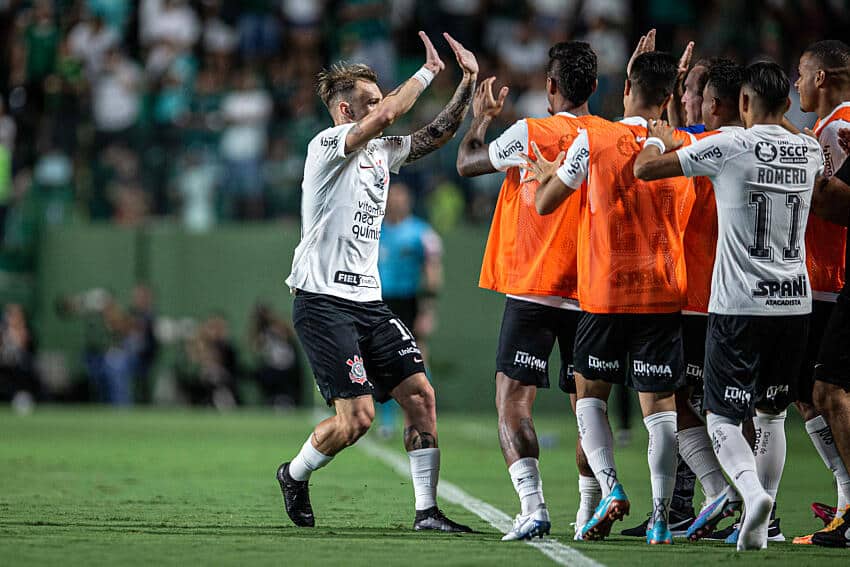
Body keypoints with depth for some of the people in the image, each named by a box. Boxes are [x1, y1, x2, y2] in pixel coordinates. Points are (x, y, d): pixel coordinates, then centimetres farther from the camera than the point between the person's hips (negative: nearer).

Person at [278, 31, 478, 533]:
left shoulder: (381, 152, 15)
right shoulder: (327, 146, -9)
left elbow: (438, 134, 17)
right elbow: (385, 116, -24)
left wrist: (469, 82, 5)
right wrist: (428, 71, -16)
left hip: (368, 300, 8)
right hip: (323, 300, -8)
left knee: (420, 393, -5)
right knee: (357, 416, -13)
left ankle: (427, 511, -2)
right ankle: (294, 475, 14)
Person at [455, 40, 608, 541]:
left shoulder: (530, 134, -8)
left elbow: (467, 163, 6)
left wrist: (481, 119, 24)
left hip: (532, 291, -4)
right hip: (591, 293, 4)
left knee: (513, 399, -5)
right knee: (587, 403, 13)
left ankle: (533, 506, -21)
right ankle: (590, 514, 15)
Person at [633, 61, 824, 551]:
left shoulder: (729, 147, -9)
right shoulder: (810, 152, 6)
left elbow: (644, 169, -5)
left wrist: (660, 139, 17)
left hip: (739, 308, -4)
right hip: (796, 304, 4)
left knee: (722, 418, 1)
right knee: (772, 413, 17)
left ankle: (753, 491, -25)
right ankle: (760, 525, 16)